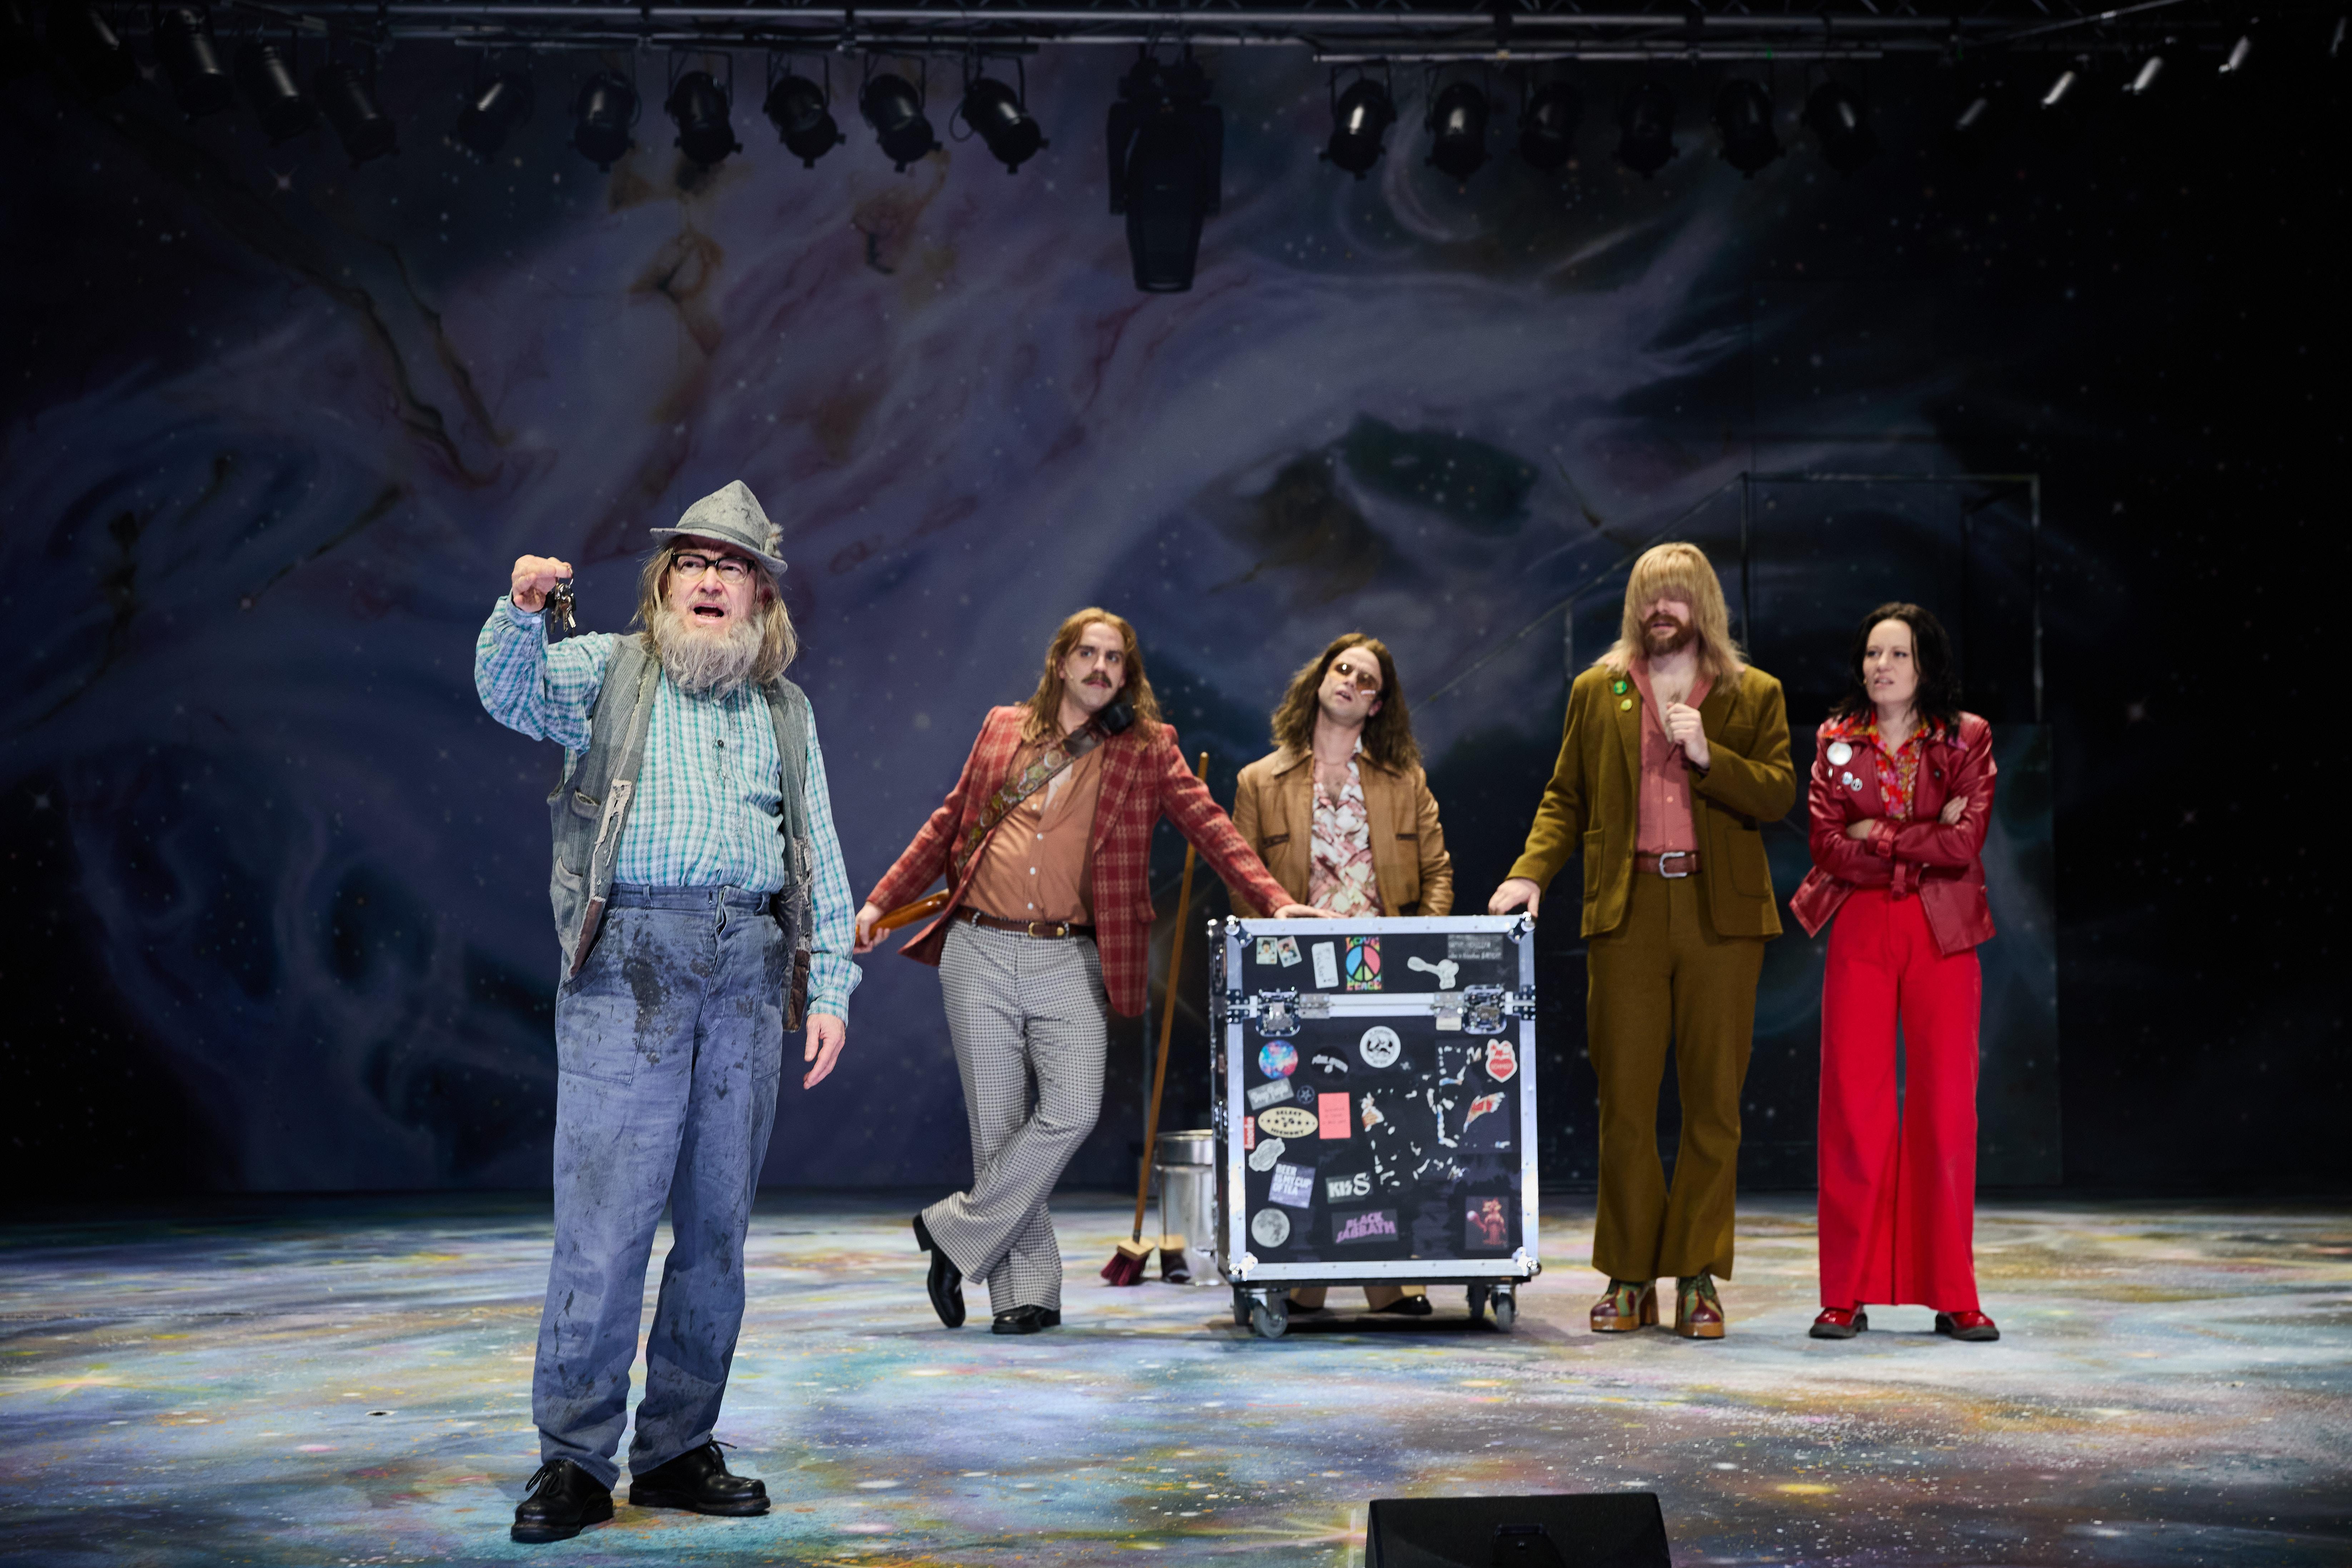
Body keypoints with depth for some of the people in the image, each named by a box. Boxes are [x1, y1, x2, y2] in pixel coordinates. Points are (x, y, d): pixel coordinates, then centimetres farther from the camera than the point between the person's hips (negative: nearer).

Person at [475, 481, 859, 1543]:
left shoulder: (787, 711, 20)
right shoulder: (607, 671, 12)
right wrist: (522, 611, -29)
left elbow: (823, 864, 17)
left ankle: (678, 1449, 16)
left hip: (750, 970, 4)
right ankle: (574, 1459, -1)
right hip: (630, 962, -4)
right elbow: (509, 693, -10)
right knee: (606, 1215, -9)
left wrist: (830, 990, 9)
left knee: (718, 1224, 6)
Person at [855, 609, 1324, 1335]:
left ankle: (957, 1232, 1)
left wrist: (1273, 897, -16)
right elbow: (949, 824, 19)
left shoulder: (1148, 749, 8)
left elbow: (1208, 825, -1)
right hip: (979, 953, 1)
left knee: (1073, 1111, -16)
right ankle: (1027, 1290, 10)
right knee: (997, 1122, 1)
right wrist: (881, 900, 14)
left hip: (1068, 961, -1)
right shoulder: (1003, 729, 13)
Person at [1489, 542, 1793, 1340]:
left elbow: (1779, 795, 0)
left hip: (1721, 916, -1)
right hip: (1628, 915, 1)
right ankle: (1629, 1278, 9)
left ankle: (1698, 1277, 9)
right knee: (1623, 1101, 0)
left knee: (1713, 1103, 1)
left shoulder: (1754, 695, 10)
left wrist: (1709, 755, -14)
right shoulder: (1596, 692, 14)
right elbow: (1566, 798, 12)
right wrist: (1530, 871, -3)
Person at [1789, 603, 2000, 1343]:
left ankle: (1953, 1297, 7)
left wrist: (1877, 836, -6)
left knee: (1947, 1107, -2)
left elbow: (1966, 844, -8)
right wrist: (1924, 843, -8)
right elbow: (1829, 846, -3)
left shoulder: (1967, 739, 5)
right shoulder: (1836, 740, 9)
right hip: (1861, 933, 1)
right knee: (1854, 1107, -2)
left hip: (1943, 936, -1)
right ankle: (1848, 1296, 4)